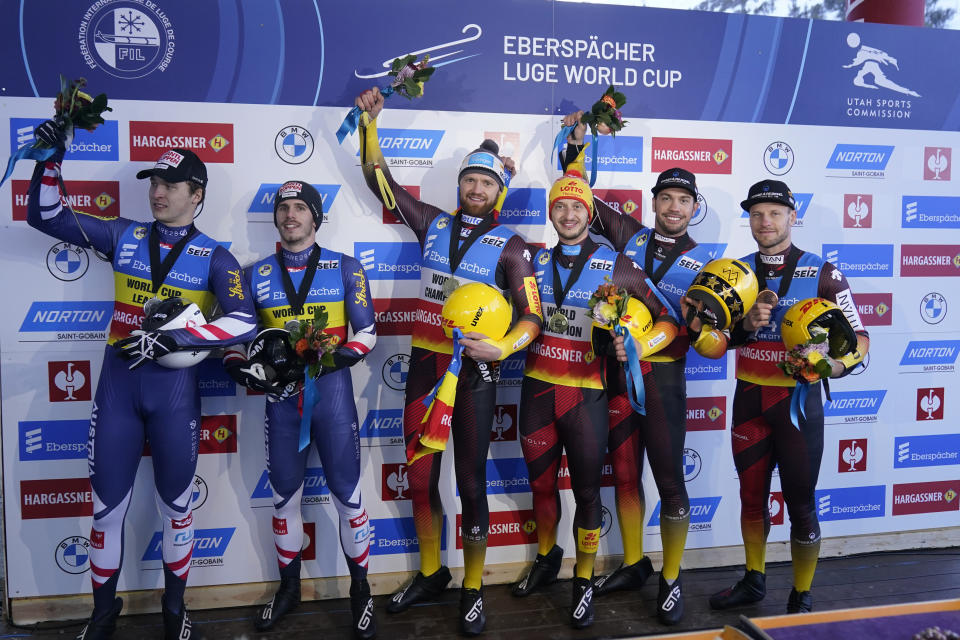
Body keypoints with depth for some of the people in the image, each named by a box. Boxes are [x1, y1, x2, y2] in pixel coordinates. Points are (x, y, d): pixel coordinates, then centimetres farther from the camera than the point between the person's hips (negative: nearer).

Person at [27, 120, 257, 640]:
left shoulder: (214, 258, -3)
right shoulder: (124, 236, 5)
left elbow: (244, 322, -16)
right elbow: (45, 215, 9)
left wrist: (172, 338, -24)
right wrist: (51, 157, -5)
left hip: (175, 386, -2)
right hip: (118, 382, 2)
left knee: (175, 503, 12)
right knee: (107, 504, 9)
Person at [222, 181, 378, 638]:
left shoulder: (345, 268, 0)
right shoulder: (255, 274, 6)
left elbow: (366, 333, -4)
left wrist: (323, 362, -19)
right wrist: (243, 370, -14)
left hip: (332, 391, -2)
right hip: (281, 397, 3)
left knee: (346, 492, 3)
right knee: (284, 496, 13)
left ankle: (360, 589, 22)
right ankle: (289, 588, 33)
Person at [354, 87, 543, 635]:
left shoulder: (511, 247, -3)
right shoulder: (433, 223, 8)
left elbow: (532, 317, -9)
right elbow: (379, 178, 16)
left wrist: (500, 349, -26)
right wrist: (370, 120, 10)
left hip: (473, 371, -4)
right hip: (425, 364, 4)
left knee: (471, 483, 4)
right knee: (420, 477, 11)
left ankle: (473, 589, 21)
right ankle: (431, 574, 30)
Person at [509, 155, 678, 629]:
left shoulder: (617, 267, -4)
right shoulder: (536, 262, 6)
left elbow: (669, 320, -4)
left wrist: (634, 348, -18)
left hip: (584, 393, -3)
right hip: (537, 389, 3)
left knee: (586, 491, 5)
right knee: (540, 483, 16)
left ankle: (584, 582, 24)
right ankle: (546, 559, 40)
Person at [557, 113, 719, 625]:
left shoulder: (703, 263, 2)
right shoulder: (629, 236, 5)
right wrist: (576, 141, 1)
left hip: (663, 376, -2)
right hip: (616, 369, 3)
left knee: (669, 480, 1)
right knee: (624, 472, 13)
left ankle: (671, 579, 17)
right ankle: (633, 564, 30)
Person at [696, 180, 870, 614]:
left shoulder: (822, 273, -7)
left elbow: (860, 338, -6)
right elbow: (713, 337, 1)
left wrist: (832, 365, -24)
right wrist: (747, 323, -18)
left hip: (798, 400, -4)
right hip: (749, 399, 4)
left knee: (800, 504, 5)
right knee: (751, 496, 16)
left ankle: (802, 599, 23)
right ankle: (753, 581, 35)